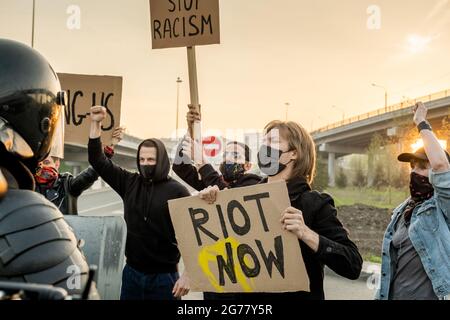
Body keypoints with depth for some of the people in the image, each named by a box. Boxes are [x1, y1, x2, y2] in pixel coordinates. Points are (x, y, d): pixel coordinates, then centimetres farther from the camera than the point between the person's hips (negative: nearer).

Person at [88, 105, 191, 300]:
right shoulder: (130, 183, 3)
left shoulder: (177, 191, -9)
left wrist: (187, 275, -13)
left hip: (164, 277, -3)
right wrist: (96, 123, -3)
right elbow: (98, 161, 6)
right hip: (132, 273, 4)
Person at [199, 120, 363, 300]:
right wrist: (208, 203, -12)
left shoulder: (314, 204, -15)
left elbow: (353, 266, -21)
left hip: (297, 295, -4)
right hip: (248, 295, 4)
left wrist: (306, 233, -34)